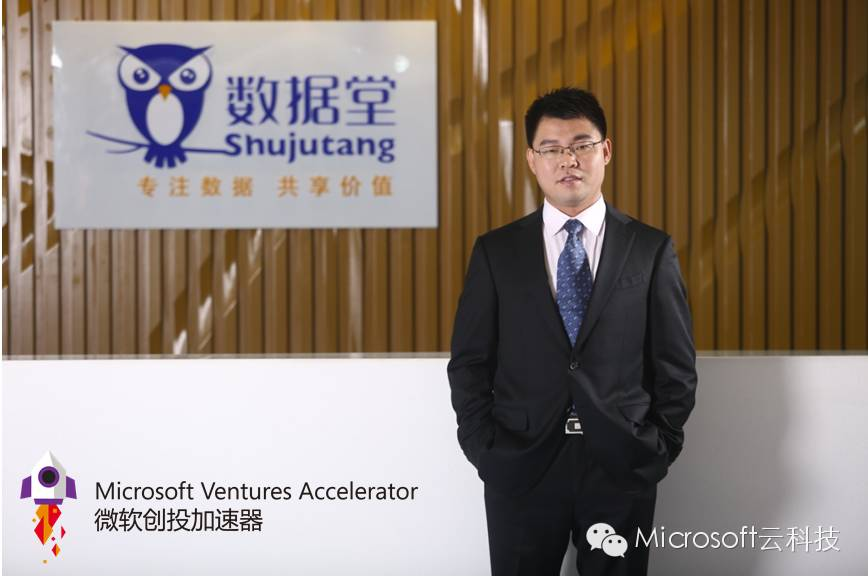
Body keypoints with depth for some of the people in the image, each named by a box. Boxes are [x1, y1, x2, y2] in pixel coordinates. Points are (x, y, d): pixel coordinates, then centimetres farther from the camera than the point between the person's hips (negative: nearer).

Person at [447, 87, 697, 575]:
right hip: (520, 468, 0)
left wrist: (660, 449, -2)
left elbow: (677, 365, 4)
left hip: (622, 467, 0)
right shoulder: (496, 251, 4)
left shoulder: (652, 250, 3)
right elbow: (469, 363, 4)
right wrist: (485, 449, -3)